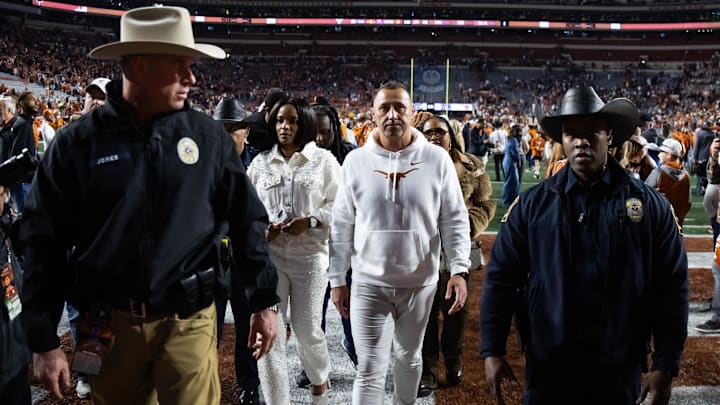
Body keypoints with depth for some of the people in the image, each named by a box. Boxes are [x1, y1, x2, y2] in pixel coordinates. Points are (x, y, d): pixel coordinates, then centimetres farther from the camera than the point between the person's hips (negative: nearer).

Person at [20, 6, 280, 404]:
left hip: (189, 321, 0)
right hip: (110, 324, 1)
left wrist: (264, 301, 4)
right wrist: (44, 342, -2)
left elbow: (247, 222, 3)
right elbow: (46, 244, -2)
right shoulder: (79, 142, -5)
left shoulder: (208, 136, -2)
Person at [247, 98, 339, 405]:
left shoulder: (323, 160, 2)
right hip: (269, 256, 2)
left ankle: (320, 380, 41)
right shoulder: (261, 162, 9)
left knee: (307, 330, 9)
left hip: (310, 256, -2)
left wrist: (311, 221, -15)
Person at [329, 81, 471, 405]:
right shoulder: (356, 161, -3)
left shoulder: (437, 159, -5)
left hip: (420, 282, 1)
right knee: (370, 371, 0)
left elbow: (455, 220, -2)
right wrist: (337, 280, 1)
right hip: (369, 284, -1)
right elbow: (342, 226, 1)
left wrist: (459, 270, -12)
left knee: (409, 357, 20)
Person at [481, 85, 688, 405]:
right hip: (547, 367, 0)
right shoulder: (532, 204, -1)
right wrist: (492, 350, -5)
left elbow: (671, 288, 0)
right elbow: (500, 279, -1)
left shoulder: (649, 205, -1)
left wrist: (666, 365, -2)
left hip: (620, 371, 0)